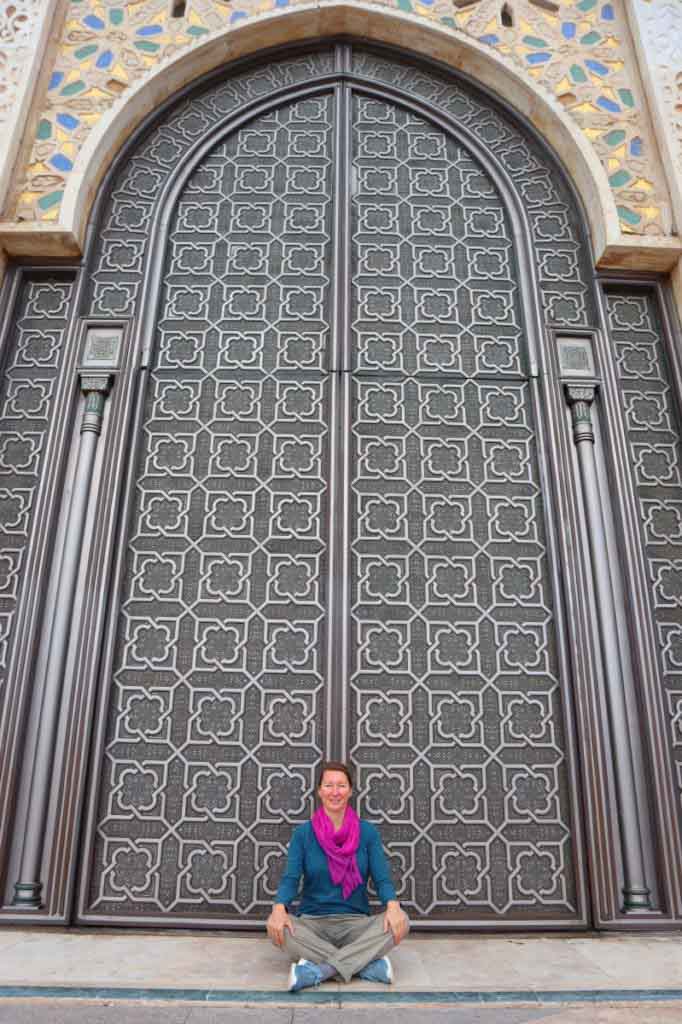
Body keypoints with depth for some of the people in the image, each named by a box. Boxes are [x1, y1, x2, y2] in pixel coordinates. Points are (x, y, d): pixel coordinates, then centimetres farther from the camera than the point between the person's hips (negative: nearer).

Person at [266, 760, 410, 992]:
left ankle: (319, 969, -30)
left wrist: (393, 905, -29)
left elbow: (382, 878, -6)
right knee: (276, 927, -31)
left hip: (355, 923, 0)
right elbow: (290, 878, -9)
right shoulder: (303, 833, 1)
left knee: (400, 923, -27)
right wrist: (279, 908, -31)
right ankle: (368, 963, -27)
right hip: (312, 923, 0)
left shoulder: (367, 832, 2)